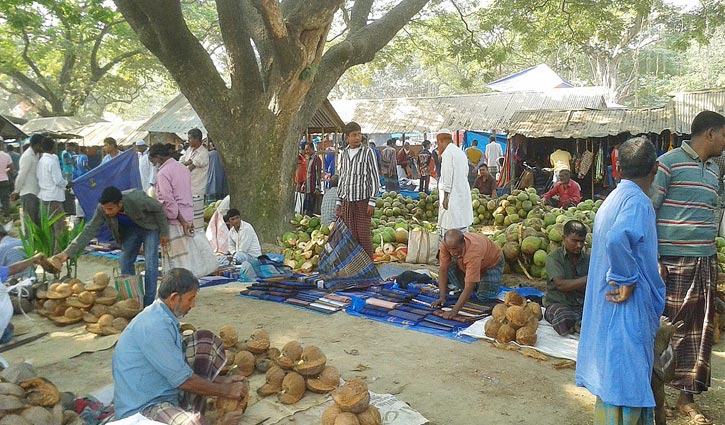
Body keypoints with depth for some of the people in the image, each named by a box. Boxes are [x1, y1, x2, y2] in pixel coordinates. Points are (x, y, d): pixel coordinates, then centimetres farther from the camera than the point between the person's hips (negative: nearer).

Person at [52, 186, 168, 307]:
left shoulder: (137, 199, -37)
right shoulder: (102, 209, -24)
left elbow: (159, 209, -21)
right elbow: (89, 231, -21)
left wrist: (164, 233, -14)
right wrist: (67, 253, -28)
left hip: (149, 227, -5)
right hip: (130, 230, 5)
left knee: (150, 264, -13)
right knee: (125, 262, 2)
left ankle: (148, 304, -7)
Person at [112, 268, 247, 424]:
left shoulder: (163, 317, 7)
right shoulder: (154, 326, -23)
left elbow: (179, 367, 17)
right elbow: (183, 380, -20)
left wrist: (222, 381, 13)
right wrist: (226, 391, -8)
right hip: (142, 409, -10)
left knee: (205, 340, 7)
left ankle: (193, 410, -1)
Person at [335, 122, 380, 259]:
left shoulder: (368, 152, -4)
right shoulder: (344, 154, 11)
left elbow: (375, 178, -5)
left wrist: (372, 202, -11)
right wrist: (338, 201, 13)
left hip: (362, 201, -4)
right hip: (347, 201, 5)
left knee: (364, 236, -3)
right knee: (350, 236, 7)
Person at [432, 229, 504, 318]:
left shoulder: (473, 252, -46)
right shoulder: (447, 244, -32)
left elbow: (469, 287, -46)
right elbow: (443, 270, -24)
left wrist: (454, 311, -52)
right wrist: (442, 297, -28)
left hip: (492, 262, -5)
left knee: (483, 296, -21)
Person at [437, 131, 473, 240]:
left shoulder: (447, 153, -9)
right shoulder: (461, 152, 18)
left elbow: (447, 175, -15)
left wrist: (445, 196, -15)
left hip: (452, 197, -9)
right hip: (464, 196, 9)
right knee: (462, 226, 11)